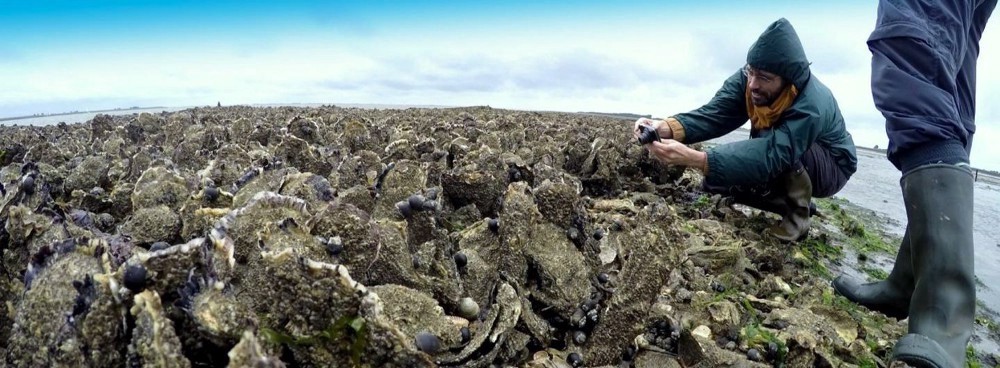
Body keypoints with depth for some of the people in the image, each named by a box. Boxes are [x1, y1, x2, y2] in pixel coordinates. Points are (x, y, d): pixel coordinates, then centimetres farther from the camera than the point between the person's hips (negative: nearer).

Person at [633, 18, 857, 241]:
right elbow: (713, 114, -32)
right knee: (716, 179, -10)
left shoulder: (812, 106, -38)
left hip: (832, 168, -6)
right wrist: (667, 128, -54)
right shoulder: (749, 78, -20)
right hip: (789, 171, 6)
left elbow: (770, 155, -49)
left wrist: (692, 158, -61)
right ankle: (794, 203, 8)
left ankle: (799, 214, -10)